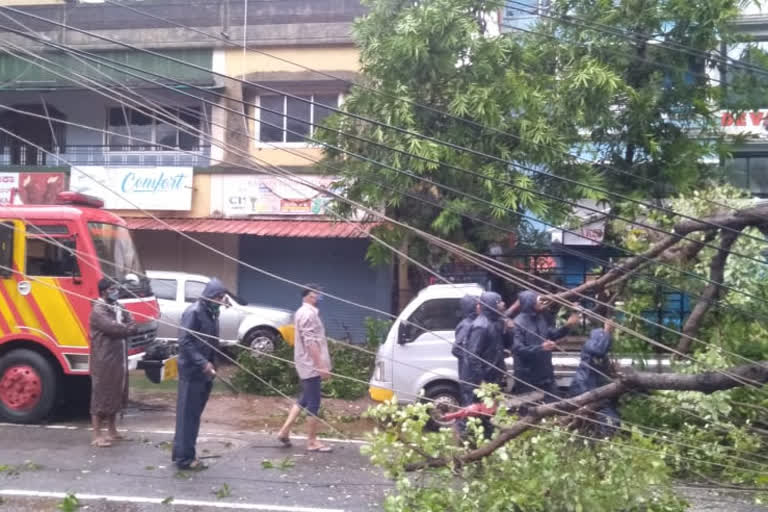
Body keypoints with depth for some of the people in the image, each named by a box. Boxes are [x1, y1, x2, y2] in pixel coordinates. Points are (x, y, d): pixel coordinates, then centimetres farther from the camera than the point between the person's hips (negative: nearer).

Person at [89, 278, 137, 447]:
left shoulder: (118, 308, 14)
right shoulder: (98, 311, -12)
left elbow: (133, 327, 5)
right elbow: (113, 328, -24)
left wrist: (121, 328, -15)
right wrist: (126, 329, -6)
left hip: (119, 360, 9)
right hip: (103, 361, -8)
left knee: (116, 395, 15)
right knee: (101, 396, -4)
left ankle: (112, 431, 27)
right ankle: (97, 436, 2)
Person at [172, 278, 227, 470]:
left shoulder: (212, 313, 12)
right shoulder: (193, 312, -14)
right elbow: (184, 342, -19)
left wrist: (212, 366, 10)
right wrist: (203, 363, -24)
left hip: (205, 372, 9)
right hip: (192, 372, -9)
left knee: (194, 414, 14)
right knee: (188, 415, -2)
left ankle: (181, 453, 24)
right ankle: (184, 458, 4)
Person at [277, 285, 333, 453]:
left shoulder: (304, 312, 17)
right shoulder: (308, 313, -17)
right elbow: (311, 342, -23)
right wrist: (321, 365, -24)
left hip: (308, 365, 10)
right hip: (311, 365, -10)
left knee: (305, 400, 16)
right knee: (314, 403, -3)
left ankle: (285, 431, 16)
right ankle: (312, 441, 3)